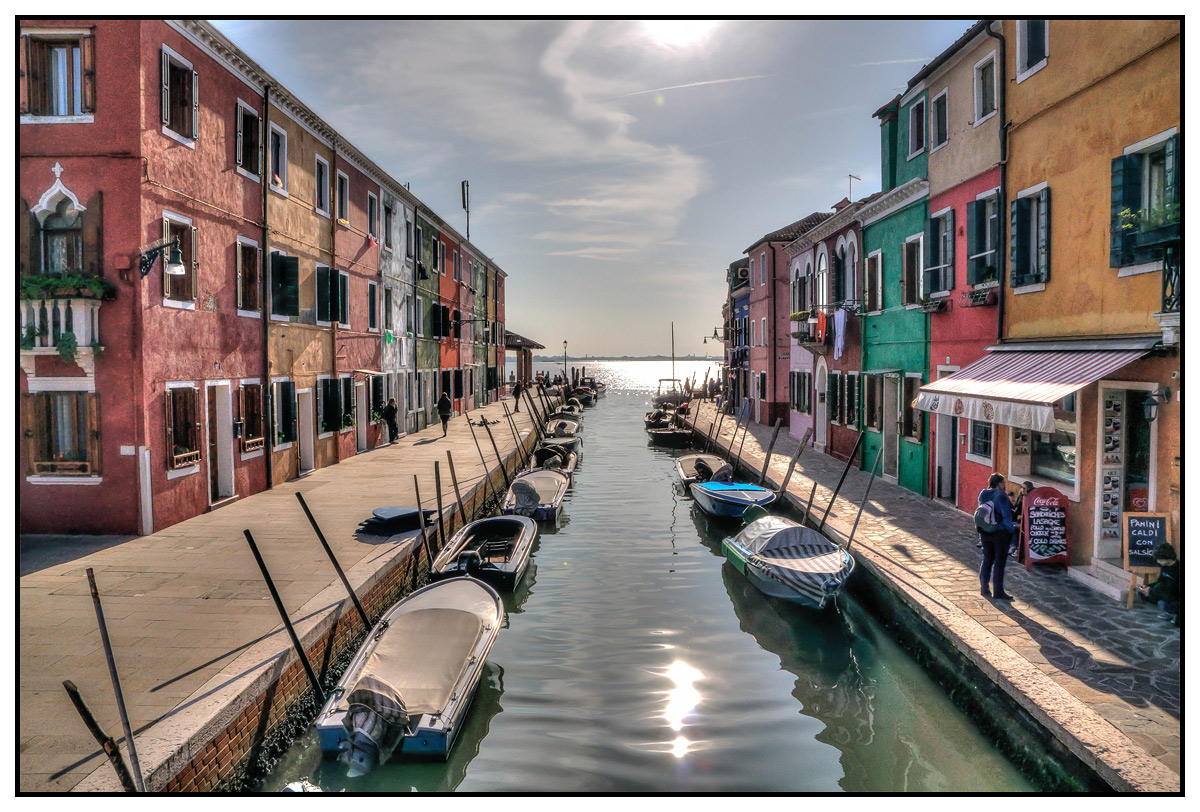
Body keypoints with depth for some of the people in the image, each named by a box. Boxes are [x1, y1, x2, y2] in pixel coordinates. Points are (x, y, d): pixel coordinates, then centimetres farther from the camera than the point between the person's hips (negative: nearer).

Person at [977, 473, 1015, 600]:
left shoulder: (983, 494, 4)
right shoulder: (1001, 496, -16)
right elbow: (1007, 516, -16)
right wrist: (1010, 531, -8)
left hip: (985, 533, 6)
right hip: (1000, 533, -6)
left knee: (987, 560, 15)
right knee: (999, 562, 2)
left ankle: (984, 588, 20)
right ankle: (998, 592, 7)